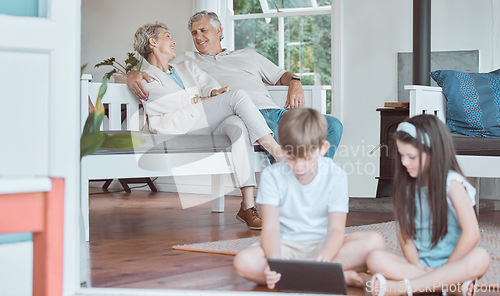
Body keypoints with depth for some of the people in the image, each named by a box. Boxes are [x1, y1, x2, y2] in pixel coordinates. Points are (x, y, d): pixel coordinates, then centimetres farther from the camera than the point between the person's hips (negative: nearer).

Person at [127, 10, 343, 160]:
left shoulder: (248, 55, 32)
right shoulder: (188, 61, 23)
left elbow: (281, 76, 34)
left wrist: (295, 82, 9)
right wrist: (134, 75, -9)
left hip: (273, 111, 5)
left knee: (332, 125, -17)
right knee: (275, 134, -41)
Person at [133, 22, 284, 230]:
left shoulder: (187, 67, 36)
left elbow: (207, 83, 17)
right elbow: (164, 101, 0)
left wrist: (214, 92, -7)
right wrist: (198, 99, -6)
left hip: (210, 126, 5)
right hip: (181, 125, -5)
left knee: (239, 124, -33)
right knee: (238, 95, -23)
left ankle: (248, 207, -43)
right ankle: (277, 151, -27)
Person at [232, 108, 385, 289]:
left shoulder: (335, 176, -7)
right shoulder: (272, 176, -6)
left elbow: (336, 229, -14)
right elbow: (270, 228, -14)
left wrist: (322, 259, -38)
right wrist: (274, 263, -37)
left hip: (324, 246, 0)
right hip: (286, 247, 0)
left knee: (375, 242, -27)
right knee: (243, 263, -33)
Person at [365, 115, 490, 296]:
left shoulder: (451, 183, -8)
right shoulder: (407, 186, 6)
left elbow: (471, 233, -15)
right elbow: (404, 230, 3)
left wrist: (446, 269, -11)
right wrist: (416, 265, -13)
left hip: (453, 263, -3)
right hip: (419, 263, 3)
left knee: (480, 259, -36)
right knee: (376, 259, -25)